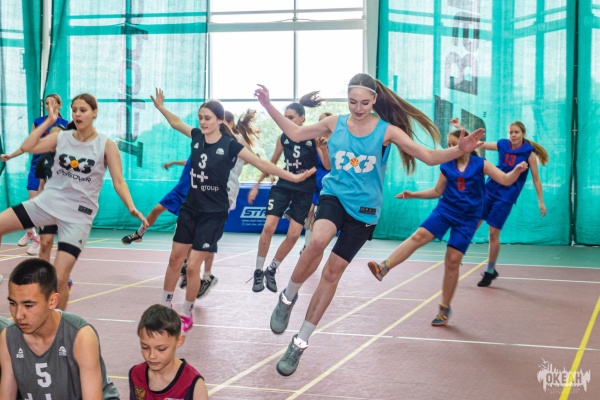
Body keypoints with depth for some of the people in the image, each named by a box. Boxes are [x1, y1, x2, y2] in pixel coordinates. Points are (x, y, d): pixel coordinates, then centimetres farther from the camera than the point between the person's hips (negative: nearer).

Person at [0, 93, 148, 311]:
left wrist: (131, 208, -23)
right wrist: (48, 122, -6)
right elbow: (27, 147, -7)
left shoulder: (106, 145, -5)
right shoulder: (61, 137, 4)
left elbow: (118, 181, -8)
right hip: (47, 202, 4)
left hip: (78, 214, -3)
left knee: (59, 279, -8)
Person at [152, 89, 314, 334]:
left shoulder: (230, 145, -14)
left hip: (213, 215, -5)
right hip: (190, 208, 5)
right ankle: (165, 308, 27)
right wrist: (161, 107, 16)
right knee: (175, 259, 10)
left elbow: (261, 164, -15)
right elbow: (176, 123, 20)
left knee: (192, 266, -6)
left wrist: (293, 177, -20)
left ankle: (187, 316, 12)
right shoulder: (197, 136, -1)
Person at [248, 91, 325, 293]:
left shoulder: (314, 138, -12)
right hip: (283, 186, 2)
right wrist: (257, 185, 13)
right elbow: (272, 163, 12)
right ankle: (259, 272, 1)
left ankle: (271, 271, 16)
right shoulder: (283, 138, 0)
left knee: (293, 235, -3)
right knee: (268, 227, -12)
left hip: (304, 191, -2)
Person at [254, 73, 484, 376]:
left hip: (364, 208, 0)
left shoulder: (387, 131, -8)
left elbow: (430, 157, -11)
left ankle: (301, 342, 17)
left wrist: (460, 150, -29)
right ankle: (288, 297, -7)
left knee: (332, 272, 4)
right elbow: (295, 133, 11)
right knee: (318, 240, -33)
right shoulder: (335, 123, -1)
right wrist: (268, 106, 4)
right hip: (334, 195, 0)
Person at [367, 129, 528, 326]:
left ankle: (445, 308, 10)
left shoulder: (480, 164, -3)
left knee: (452, 261, -3)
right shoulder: (447, 166, 5)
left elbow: (505, 180, -7)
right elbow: (437, 191, 16)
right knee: (418, 236, -22)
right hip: (445, 209, 2)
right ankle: (383, 268, -32)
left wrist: (517, 169, -27)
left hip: (467, 218, -2)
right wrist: (414, 195, 8)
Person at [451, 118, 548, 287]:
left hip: (506, 196, -3)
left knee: (493, 233, -2)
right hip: (489, 189, 4)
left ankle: (490, 272, 13)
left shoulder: (529, 152, -7)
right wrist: (460, 127, 3)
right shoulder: (502, 145, 2)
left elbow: (536, 178, -2)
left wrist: (541, 202, -4)